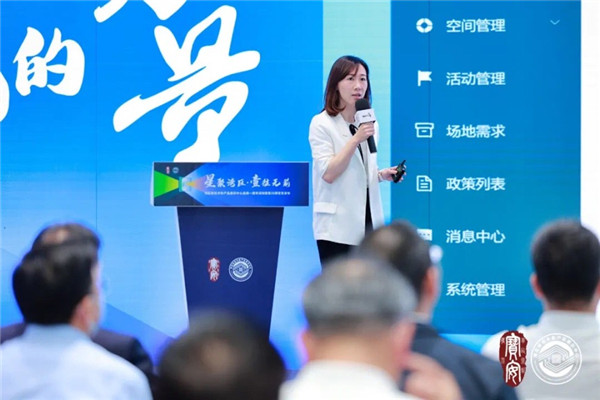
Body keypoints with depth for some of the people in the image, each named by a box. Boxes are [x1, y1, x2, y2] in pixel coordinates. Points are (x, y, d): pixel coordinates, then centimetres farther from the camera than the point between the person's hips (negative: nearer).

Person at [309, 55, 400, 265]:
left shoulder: (370, 123, 12)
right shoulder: (322, 124, -7)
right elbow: (328, 174, -17)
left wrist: (382, 174, 2)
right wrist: (355, 139, -21)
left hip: (368, 223, 6)